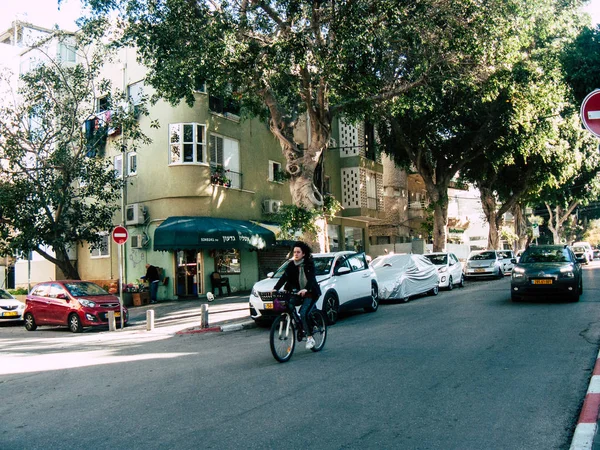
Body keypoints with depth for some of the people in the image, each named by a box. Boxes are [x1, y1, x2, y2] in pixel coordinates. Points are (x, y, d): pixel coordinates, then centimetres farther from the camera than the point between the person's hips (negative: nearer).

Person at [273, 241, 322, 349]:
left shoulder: (309, 264, -10)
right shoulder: (291, 264, 1)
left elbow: (311, 278, -25)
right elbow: (284, 277, -9)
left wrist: (305, 289, -44)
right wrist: (275, 289, -24)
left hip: (311, 292, -5)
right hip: (298, 292, 5)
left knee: (303, 313, -22)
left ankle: (310, 337, -8)